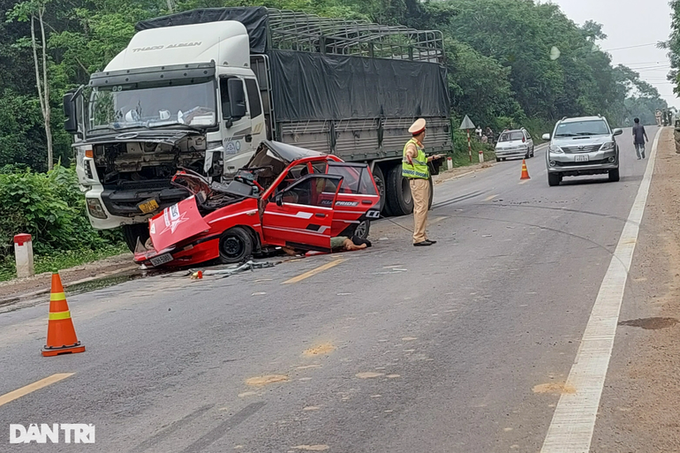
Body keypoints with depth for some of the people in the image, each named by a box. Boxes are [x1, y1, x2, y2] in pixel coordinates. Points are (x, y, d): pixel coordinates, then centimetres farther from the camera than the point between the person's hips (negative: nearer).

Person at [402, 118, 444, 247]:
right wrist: (408, 157, -62)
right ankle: (418, 238, -13)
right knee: (421, 208, -13)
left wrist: (433, 158, 48)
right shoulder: (412, 145, -15)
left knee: (421, 208, 14)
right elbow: (409, 152, -40)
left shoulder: (419, 145, 18)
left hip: (423, 180, 11)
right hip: (417, 181, -11)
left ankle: (422, 236, 20)